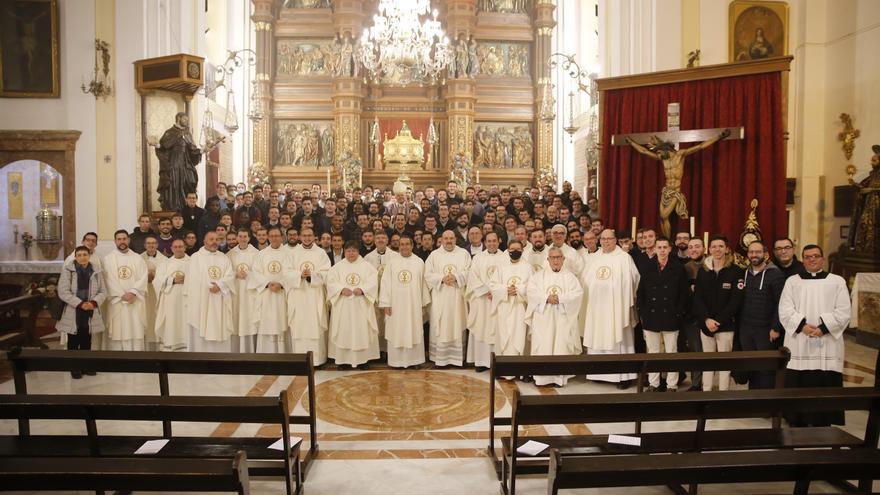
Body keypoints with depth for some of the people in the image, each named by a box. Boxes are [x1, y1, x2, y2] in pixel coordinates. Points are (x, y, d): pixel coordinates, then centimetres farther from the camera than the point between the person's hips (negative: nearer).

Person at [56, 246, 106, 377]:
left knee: (87, 341, 11)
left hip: (90, 313, 3)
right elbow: (63, 292, -11)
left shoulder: (96, 271, 5)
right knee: (73, 342, 4)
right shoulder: (67, 270, -4)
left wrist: (94, 302, -13)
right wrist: (80, 304, -18)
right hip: (72, 313, -3)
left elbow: (103, 291, 6)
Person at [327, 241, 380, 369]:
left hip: (361, 305, 0)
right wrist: (341, 289, -19)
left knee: (362, 330, 0)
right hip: (343, 305, 0)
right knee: (343, 331, 1)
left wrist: (362, 289, -20)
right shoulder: (337, 267, 8)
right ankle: (343, 359, 8)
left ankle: (362, 359, 8)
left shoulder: (367, 266, 6)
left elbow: (373, 283, -3)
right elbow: (331, 282, -2)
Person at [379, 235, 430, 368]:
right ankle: (397, 361, 13)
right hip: (396, 304, 0)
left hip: (414, 304, 1)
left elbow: (424, 283, 5)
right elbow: (385, 283, -1)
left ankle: (414, 360, 16)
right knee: (396, 332, 4)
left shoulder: (419, 262, 3)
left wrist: (424, 303, 3)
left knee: (414, 332, 6)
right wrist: (385, 304, -7)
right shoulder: (391, 262, 1)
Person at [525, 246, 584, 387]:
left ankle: (560, 377, 2)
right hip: (543, 318, 0)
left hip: (563, 318, 0)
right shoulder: (538, 276, 10)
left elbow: (578, 293, -4)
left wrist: (560, 298, -14)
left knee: (562, 346, -4)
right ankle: (541, 377, 1)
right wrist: (547, 298, -16)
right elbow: (531, 292, -2)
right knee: (542, 346, -4)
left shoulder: (570, 276, 9)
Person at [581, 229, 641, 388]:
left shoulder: (624, 258, -2)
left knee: (618, 340, -2)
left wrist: (628, 300, -9)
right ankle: (599, 372, 19)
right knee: (598, 339, 9)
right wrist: (589, 297, 5)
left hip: (615, 306, -4)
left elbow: (632, 280, -5)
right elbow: (585, 281, 12)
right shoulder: (593, 258, 12)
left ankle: (624, 375, 3)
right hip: (596, 306, 4)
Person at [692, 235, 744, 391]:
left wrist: (719, 321, -12)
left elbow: (736, 300, -7)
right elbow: (697, 298, 3)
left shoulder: (735, 271, -3)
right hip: (705, 324, 3)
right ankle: (706, 393, 15)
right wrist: (706, 319, -11)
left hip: (726, 325, -3)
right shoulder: (703, 271, 6)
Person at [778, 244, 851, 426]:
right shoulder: (792, 281, 11)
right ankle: (797, 425, 10)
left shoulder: (837, 281, 9)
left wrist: (823, 328, -13)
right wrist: (802, 325, -15)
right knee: (797, 389, 1)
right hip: (799, 347, 1)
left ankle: (821, 427, 6)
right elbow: (785, 310, 1)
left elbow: (843, 312, 0)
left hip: (827, 347, 0)